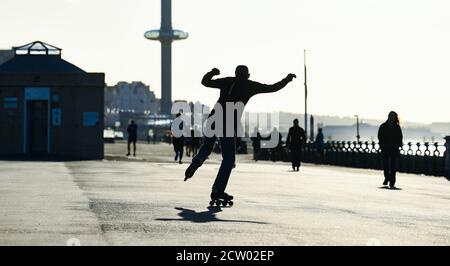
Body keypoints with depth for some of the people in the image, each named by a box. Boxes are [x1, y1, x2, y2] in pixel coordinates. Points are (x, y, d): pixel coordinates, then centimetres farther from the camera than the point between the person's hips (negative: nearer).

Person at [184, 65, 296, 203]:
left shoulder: (227, 81, 14)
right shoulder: (250, 85, 6)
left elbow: (205, 82, 22)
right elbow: (273, 88, 9)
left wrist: (212, 73, 40)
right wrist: (287, 79, 24)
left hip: (213, 120, 4)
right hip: (228, 125, -4)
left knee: (207, 147, 29)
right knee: (229, 158, 6)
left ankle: (195, 164, 1)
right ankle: (217, 191, -1)